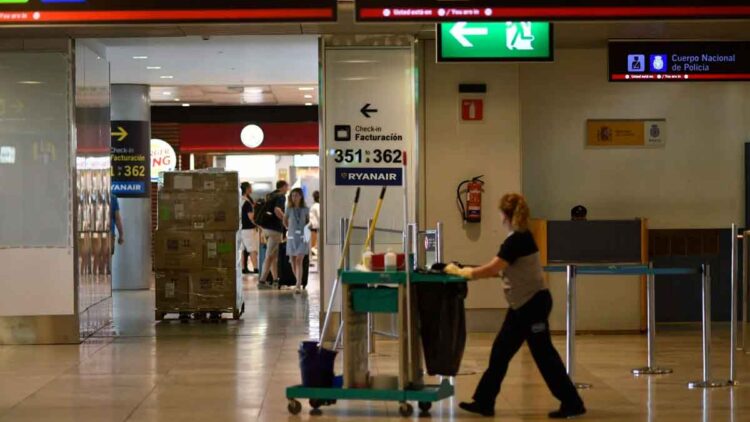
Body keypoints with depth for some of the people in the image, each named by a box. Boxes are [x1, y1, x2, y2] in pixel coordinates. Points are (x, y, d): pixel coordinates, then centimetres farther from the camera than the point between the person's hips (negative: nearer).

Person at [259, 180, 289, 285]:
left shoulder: (270, 196, 18)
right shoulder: (281, 196, -8)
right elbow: (277, 210, -26)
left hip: (266, 228, 9)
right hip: (275, 229, -9)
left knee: (274, 256, 15)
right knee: (270, 256, -8)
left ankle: (275, 278, 18)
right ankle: (262, 280, -11)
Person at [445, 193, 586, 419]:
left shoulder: (517, 240, -19)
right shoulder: (521, 238, 11)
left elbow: (492, 269, -22)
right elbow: (499, 269, 14)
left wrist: (461, 272, -12)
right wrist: (469, 272, 10)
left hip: (533, 303, -10)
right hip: (523, 305, 10)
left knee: (543, 354, -3)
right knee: (500, 352, 10)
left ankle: (573, 403, 5)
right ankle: (484, 403, 15)